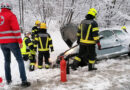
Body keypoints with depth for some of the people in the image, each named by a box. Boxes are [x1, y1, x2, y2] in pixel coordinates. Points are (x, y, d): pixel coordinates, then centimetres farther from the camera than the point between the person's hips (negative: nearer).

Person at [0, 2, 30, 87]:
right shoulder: (11, 15, -5)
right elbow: (16, 29, -14)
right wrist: (20, 41, -12)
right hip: (12, 41, -5)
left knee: (7, 61, 19)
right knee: (20, 60, -2)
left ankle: (8, 80, 20)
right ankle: (24, 80, -9)